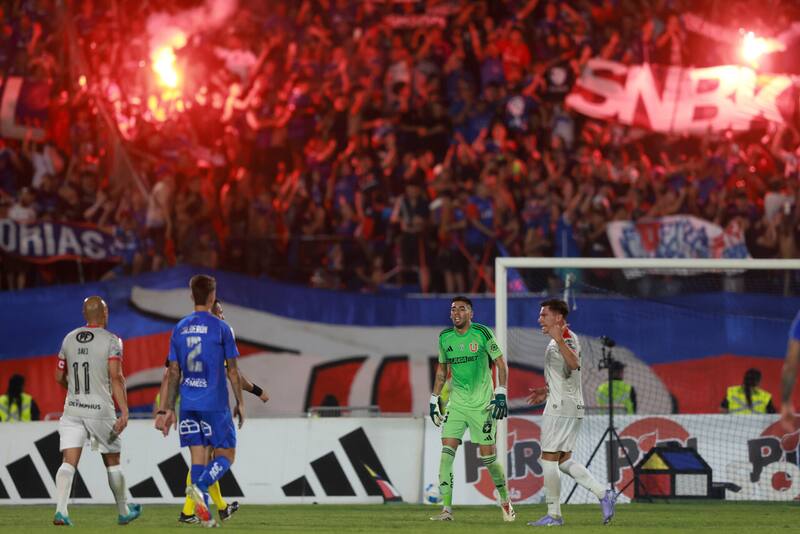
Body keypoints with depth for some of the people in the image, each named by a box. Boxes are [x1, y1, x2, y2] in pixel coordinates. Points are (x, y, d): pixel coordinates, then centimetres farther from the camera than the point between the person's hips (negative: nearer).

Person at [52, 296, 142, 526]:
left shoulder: (69, 339, 8)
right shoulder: (111, 341, -6)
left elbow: (59, 377, 14)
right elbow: (116, 377, -15)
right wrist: (124, 412, -16)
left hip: (73, 409, 3)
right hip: (101, 410, -3)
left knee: (69, 462, -5)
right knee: (112, 462, 13)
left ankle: (60, 510, -23)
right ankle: (124, 511, 26)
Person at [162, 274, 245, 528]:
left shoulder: (179, 329, 8)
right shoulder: (221, 328, -5)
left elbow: (173, 372, 9)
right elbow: (232, 371, -3)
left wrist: (169, 409, 12)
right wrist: (240, 403, 5)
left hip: (188, 405, 4)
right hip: (215, 403, -4)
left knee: (198, 456, 6)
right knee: (226, 455, 3)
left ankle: (203, 513, 0)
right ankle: (199, 487, -23)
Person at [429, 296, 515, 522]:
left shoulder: (482, 333, -7)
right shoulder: (445, 338, 6)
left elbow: (501, 364, -4)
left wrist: (501, 394, -13)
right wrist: (434, 399, 14)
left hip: (482, 403, -4)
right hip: (456, 403, 4)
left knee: (488, 456, -2)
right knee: (447, 451, -11)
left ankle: (505, 500, 22)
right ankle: (446, 509, -12)